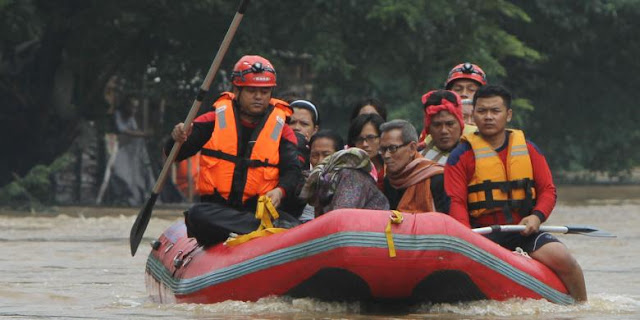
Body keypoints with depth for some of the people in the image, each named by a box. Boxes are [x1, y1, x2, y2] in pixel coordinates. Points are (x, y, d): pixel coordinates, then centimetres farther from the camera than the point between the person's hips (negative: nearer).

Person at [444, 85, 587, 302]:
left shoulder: (528, 149, 13)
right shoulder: (462, 156, 4)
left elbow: (548, 190, 11)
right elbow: (456, 203, -4)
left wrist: (537, 216, -10)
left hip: (524, 230, 2)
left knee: (562, 258, -21)